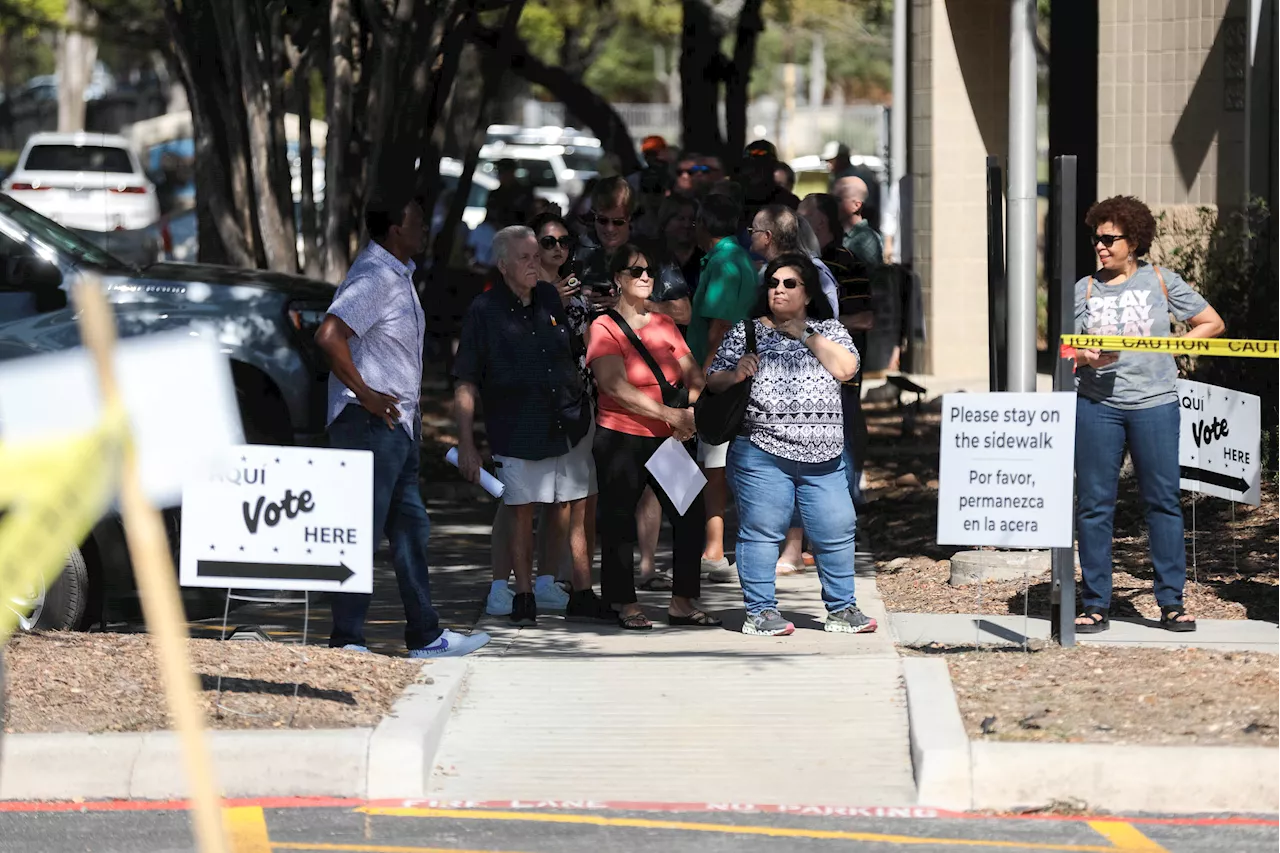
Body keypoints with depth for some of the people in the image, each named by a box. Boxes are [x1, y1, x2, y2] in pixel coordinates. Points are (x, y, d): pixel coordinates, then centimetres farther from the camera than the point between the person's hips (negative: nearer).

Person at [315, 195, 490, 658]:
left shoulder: (398, 274, 16)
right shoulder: (374, 276, -16)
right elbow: (329, 335, -27)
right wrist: (366, 395, -21)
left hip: (398, 423, 11)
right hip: (371, 424, -11)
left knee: (410, 529, 12)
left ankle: (425, 636, 17)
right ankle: (346, 639, -5)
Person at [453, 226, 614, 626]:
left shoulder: (552, 299, 9)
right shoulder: (484, 310, -4)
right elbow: (465, 385, -5)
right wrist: (466, 443, -10)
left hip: (570, 424, 4)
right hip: (518, 430, -4)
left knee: (579, 510, 4)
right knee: (521, 514, 0)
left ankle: (582, 596, 11)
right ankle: (524, 598, 9)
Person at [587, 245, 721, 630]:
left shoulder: (663, 324, 12)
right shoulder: (605, 328, -4)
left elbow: (694, 374, 8)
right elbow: (616, 386, -16)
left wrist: (689, 412, -13)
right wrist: (668, 413, -22)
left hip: (668, 439, 5)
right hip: (621, 439, -5)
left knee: (691, 516, -2)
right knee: (619, 522, 0)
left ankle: (683, 602, 6)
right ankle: (625, 605, 12)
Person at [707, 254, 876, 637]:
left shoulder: (828, 330, 14)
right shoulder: (746, 332, 10)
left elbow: (845, 368, -3)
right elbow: (714, 382, 9)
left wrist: (806, 334, -3)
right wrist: (735, 373, -12)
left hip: (823, 455, 2)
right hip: (762, 454, -2)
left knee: (837, 531, 3)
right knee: (762, 532, -5)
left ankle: (841, 609, 13)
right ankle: (760, 611, 1)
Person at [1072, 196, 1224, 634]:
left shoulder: (1161, 281, 5)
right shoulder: (1085, 290, 9)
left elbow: (1213, 324, 10)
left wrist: (1171, 347, -1)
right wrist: (1085, 358, -15)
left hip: (1154, 404, -1)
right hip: (1097, 404, 1)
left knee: (1163, 500, 0)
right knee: (1094, 504, 1)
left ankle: (1171, 602, 7)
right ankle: (1095, 605, 7)